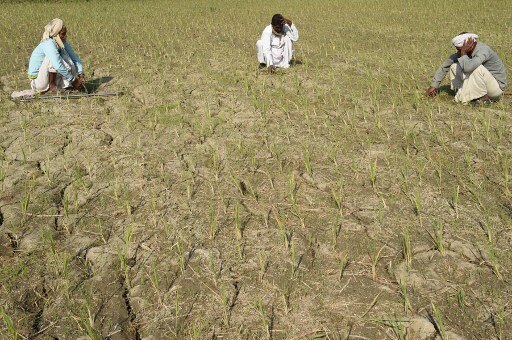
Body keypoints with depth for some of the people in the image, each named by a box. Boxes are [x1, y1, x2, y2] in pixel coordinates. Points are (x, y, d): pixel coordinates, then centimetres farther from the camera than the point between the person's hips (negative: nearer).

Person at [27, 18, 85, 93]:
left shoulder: (63, 43, -3)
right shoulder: (48, 44, -25)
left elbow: (75, 58, -1)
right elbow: (58, 67, -37)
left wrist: (80, 75, -15)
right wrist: (73, 80, -30)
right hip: (37, 81, -7)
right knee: (52, 58, -27)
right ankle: (52, 86, -19)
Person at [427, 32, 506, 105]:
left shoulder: (483, 51, -28)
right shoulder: (465, 51, -6)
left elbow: (468, 67, -46)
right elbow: (446, 65, 1)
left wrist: (463, 53, -31)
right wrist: (434, 85, -1)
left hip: (497, 86, -7)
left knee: (477, 68, -34)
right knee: (454, 67, -1)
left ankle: (484, 99, -18)